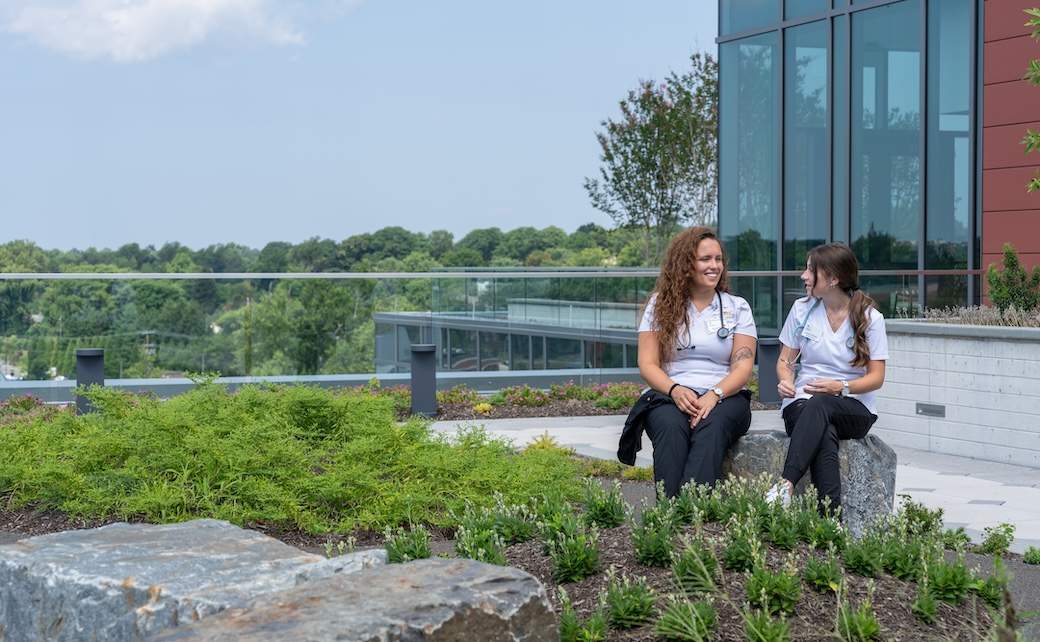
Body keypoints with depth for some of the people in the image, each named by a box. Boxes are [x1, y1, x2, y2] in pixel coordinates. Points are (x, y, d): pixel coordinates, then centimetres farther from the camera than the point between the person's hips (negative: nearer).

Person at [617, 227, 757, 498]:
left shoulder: (737, 308, 14)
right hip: (669, 395, 0)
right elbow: (647, 364, 4)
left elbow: (743, 366, 4)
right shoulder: (660, 305, 12)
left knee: (711, 427, -36)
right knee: (671, 426, -36)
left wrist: (715, 394, -17)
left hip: (724, 397, 0)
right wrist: (675, 390, -17)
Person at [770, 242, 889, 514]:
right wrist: (786, 381, -9)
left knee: (819, 405, -40)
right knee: (824, 435, -37)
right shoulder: (802, 309, 9)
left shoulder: (869, 318, 0)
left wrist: (841, 387, -21)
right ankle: (830, 517, -50)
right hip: (803, 404, 2)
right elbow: (785, 360, 16)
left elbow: (876, 377, -1)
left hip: (853, 409, -2)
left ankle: (786, 485, -55)